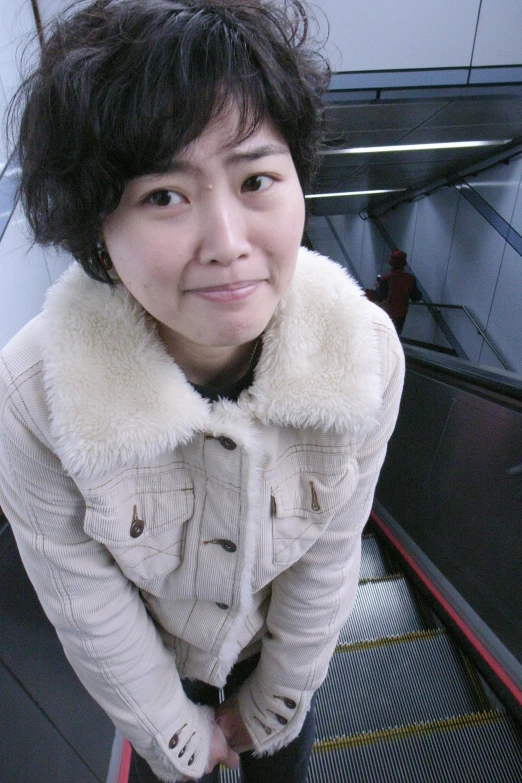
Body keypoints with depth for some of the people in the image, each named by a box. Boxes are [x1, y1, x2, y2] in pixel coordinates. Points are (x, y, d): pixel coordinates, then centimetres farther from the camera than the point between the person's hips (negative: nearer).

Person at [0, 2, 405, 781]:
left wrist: (271, 707, -3)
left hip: (288, 635, 2)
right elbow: (87, 605, -20)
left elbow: (327, 559, -18)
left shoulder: (367, 352, -31)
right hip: (150, 649, 0)